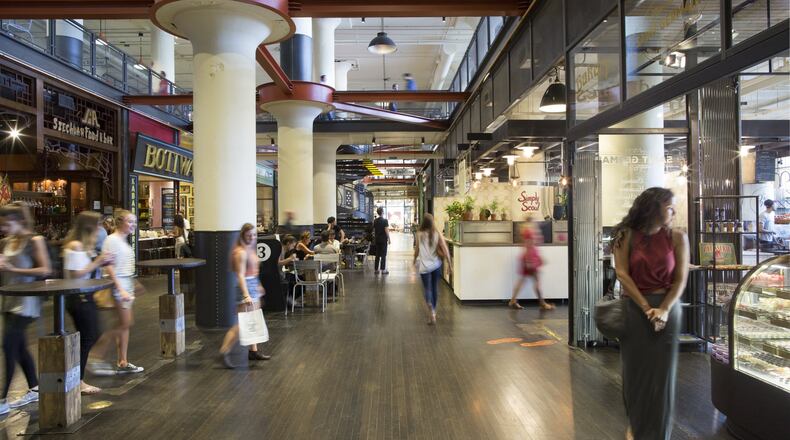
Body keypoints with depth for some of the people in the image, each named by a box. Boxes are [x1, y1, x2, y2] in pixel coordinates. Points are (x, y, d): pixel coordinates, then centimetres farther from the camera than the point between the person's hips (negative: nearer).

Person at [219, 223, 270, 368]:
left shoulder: (251, 249, 11)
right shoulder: (241, 252, -17)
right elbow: (240, 275, -24)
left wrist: (258, 286, 28)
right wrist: (246, 295, -31)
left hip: (254, 286, 10)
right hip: (245, 287, -10)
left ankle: (253, 351, 24)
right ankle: (224, 351, -5)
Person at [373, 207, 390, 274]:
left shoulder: (375, 221, 6)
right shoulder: (385, 220, -11)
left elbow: (374, 230, 11)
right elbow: (386, 231, -14)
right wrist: (389, 239, -7)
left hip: (377, 240, 5)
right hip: (383, 240, -5)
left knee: (377, 255, 10)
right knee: (383, 255, -1)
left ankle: (376, 269, 11)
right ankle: (383, 269, -1)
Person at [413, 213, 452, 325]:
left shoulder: (419, 234, -6)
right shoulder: (437, 234, -4)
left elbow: (416, 250, 3)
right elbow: (445, 250, -8)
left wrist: (415, 260, 22)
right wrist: (449, 264, -3)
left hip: (424, 265, -2)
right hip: (436, 265, 2)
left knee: (427, 288, 0)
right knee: (435, 287, 15)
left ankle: (431, 309, -26)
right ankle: (433, 311, 26)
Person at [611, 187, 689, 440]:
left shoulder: (677, 238, 0)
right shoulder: (628, 236, -3)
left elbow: (681, 279, -4)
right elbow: (622, 274, -9)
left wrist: (664, 310, -17)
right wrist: (646, 308, -15)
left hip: (667, 307, 1)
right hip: (634, 308, 0)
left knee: (662, 370, 6)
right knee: (635, 369, 8)